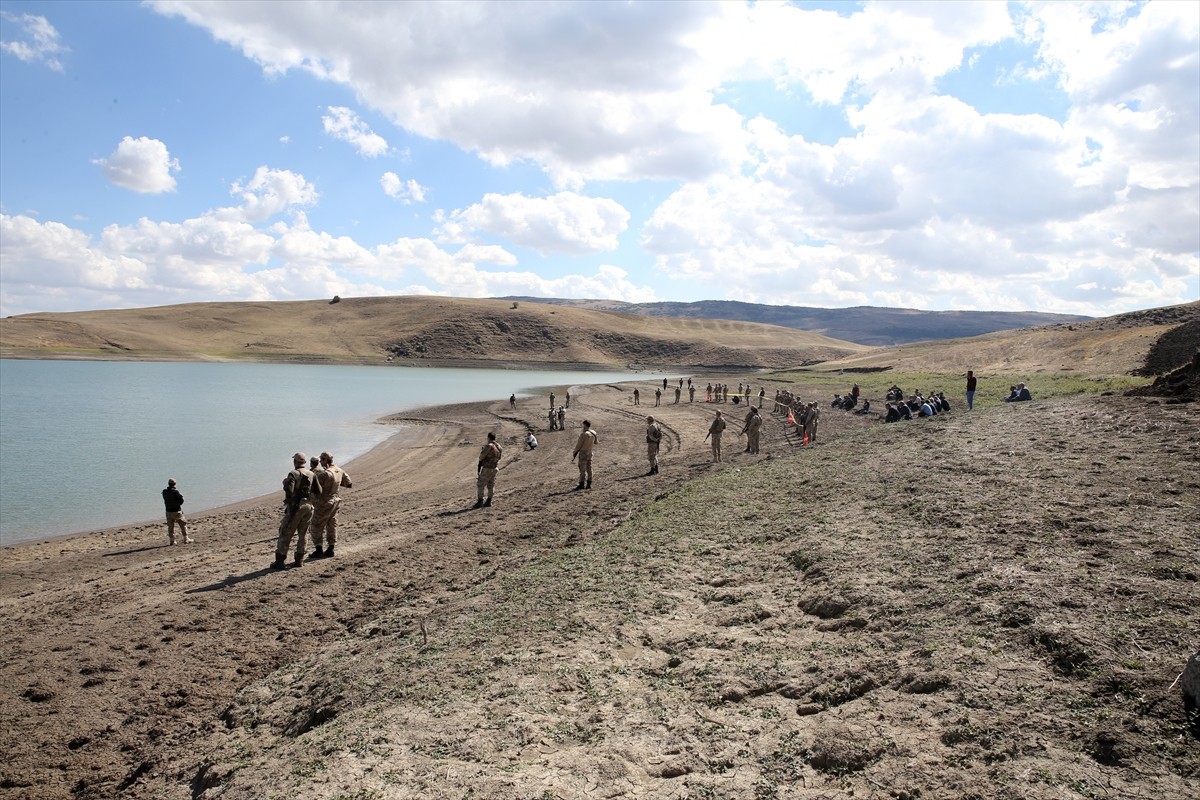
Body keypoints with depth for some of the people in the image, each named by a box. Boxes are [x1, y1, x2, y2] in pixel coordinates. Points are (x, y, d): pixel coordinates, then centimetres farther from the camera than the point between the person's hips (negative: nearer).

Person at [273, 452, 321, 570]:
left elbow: (289, 491, -22)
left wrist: (285, 482, -3)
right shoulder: (311, 474, 6)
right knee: (302, 534, 15)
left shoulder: (293, 474, -12)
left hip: (295, 507, -5)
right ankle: (300, 560, 18)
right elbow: (318, 491, 9)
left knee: (285, 534, 2)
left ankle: (279, 561, 3)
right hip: (308, 506, 5)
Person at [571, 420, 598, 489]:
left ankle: (582, 484, -4)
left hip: (583, 452, -7)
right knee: (589, 468, 11)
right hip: (589, 452, 7)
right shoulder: (593, 433, 2)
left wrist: (574, 454, -7)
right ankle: (589, 484, 13)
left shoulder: (584, 434, -20)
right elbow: (596, 442, 17)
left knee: (582, 469, -3)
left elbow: (579, 445, -16)